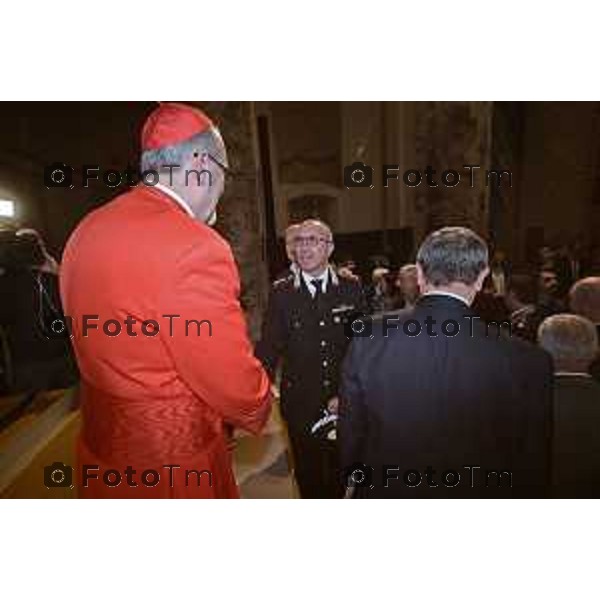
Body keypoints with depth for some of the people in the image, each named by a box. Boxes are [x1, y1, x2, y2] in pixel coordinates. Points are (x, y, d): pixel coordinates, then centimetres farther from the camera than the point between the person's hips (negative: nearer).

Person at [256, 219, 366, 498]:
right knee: (307, 476, 16)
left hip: (345, 402, 1)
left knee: (339, 474, 17)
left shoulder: (351, 289, -3)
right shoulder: (281, 292, -4)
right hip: (300, 404, 0)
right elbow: (268, 348, -8)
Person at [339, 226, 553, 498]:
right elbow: (532, 466, -10)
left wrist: (356, 480, 10)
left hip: (386, 495, 1)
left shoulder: (367, 340, -21)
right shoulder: (528, 362, -23)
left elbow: (350, 435, -8)